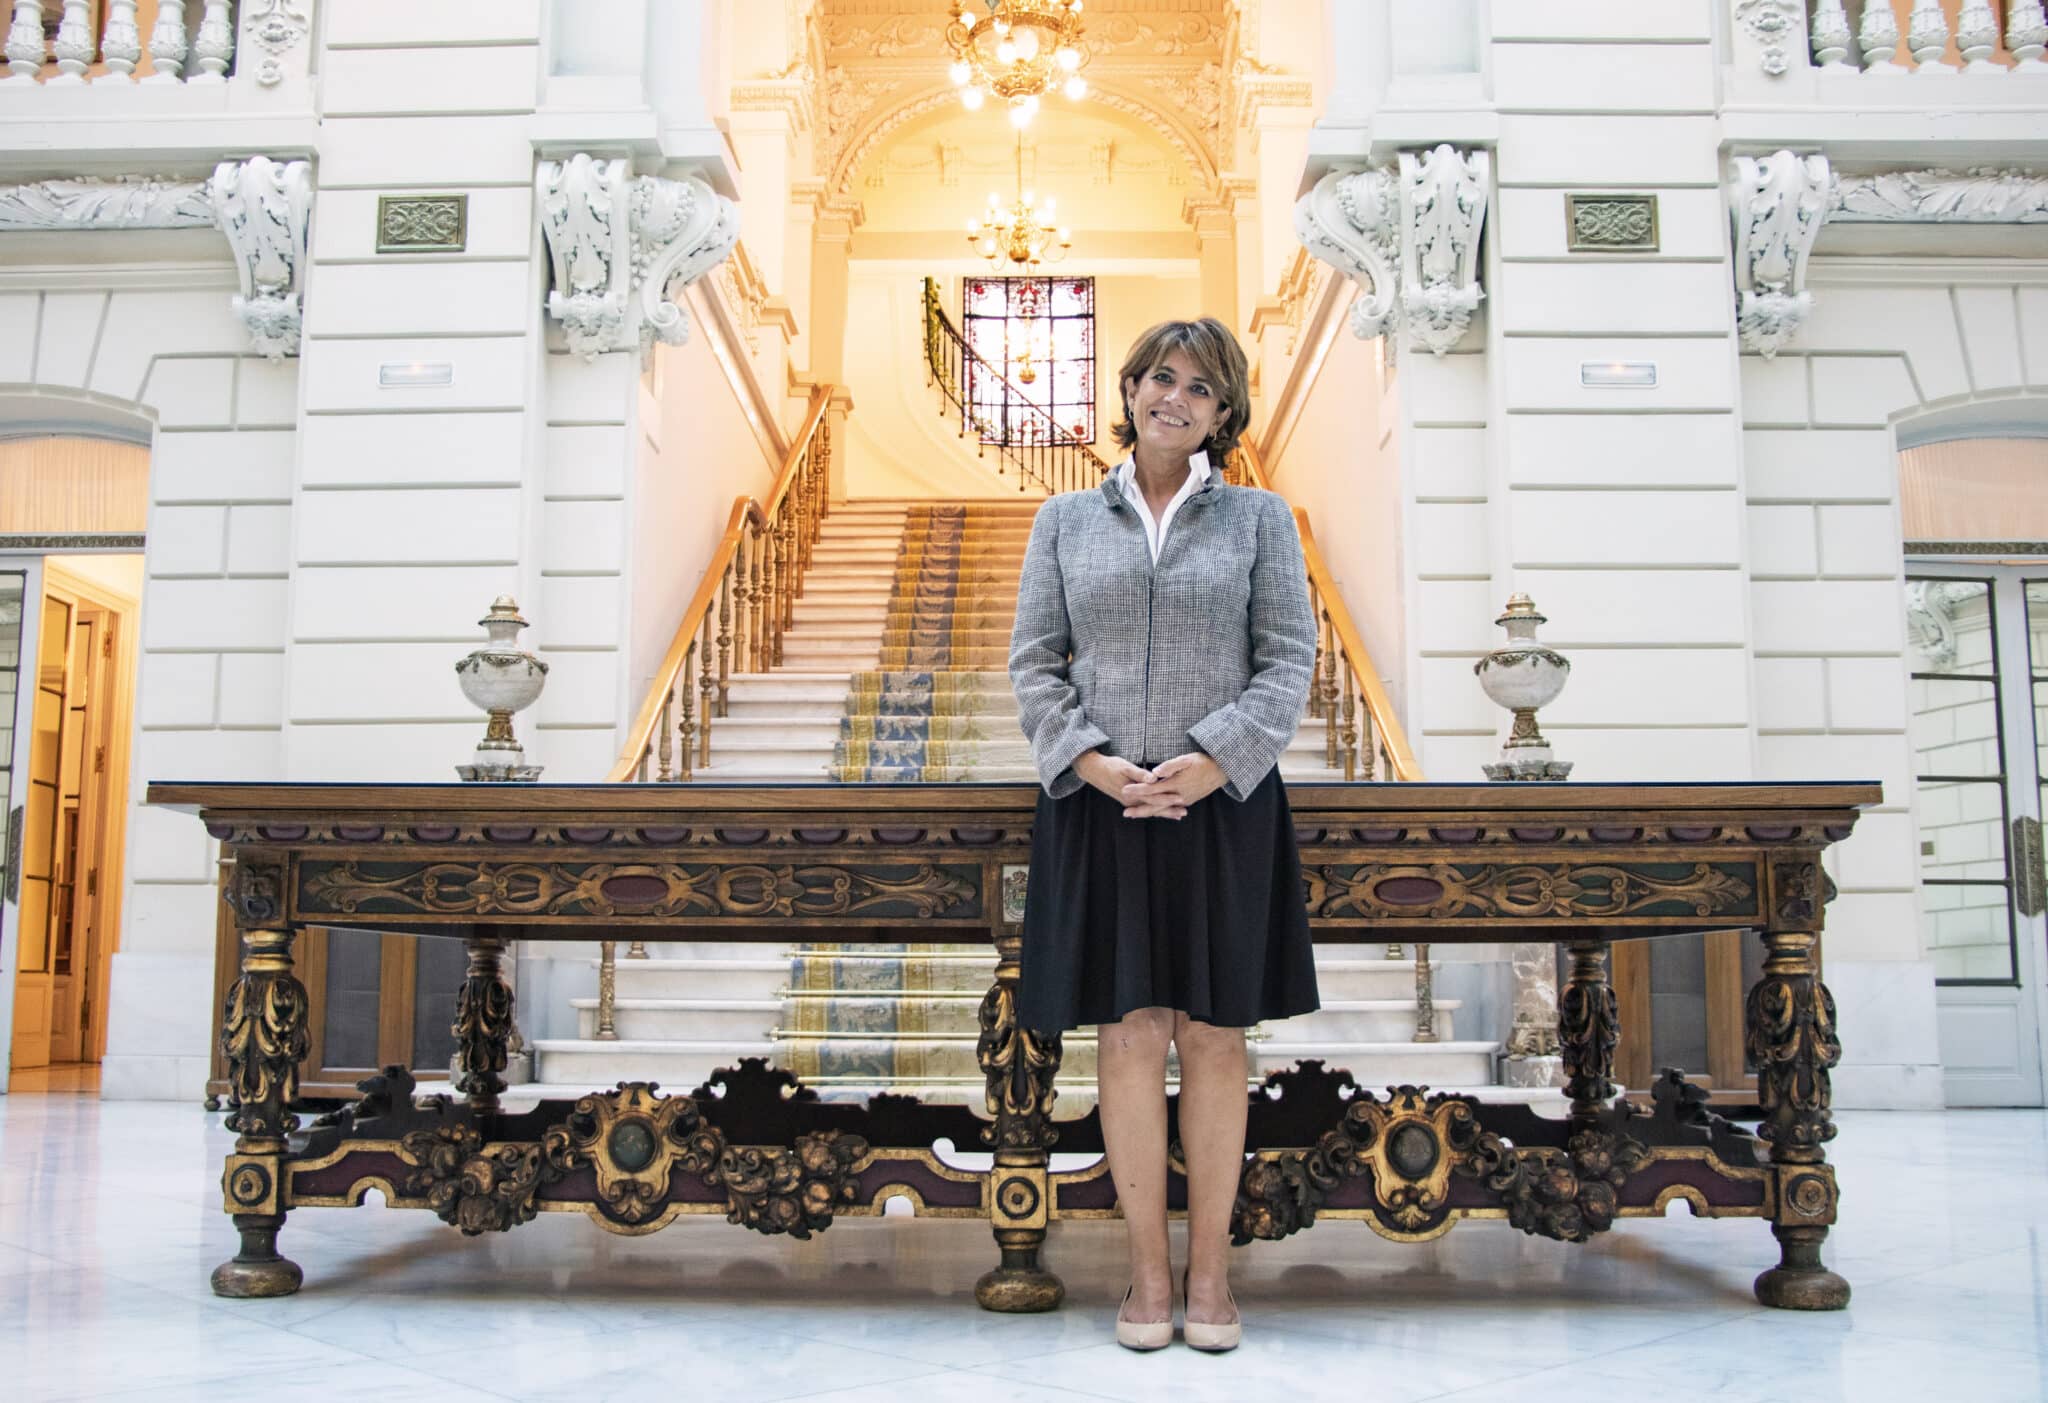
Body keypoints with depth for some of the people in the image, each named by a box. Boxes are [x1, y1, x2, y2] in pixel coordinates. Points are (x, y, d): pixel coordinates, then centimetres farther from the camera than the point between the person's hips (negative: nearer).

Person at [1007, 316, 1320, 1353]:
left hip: (1223, 804, 0)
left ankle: (1209, 1267, 18)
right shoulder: (1065, 520, 11)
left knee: (1214, 1035, 5)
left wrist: (1212, 762, -12)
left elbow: (1289, 658, 1)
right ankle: (1148, 1268, 14)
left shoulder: (1258, 518, 8)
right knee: (1129, 1033, 1)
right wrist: (1091, 761, -9)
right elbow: (1033, 662, 7)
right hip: (1099, 804, 1)